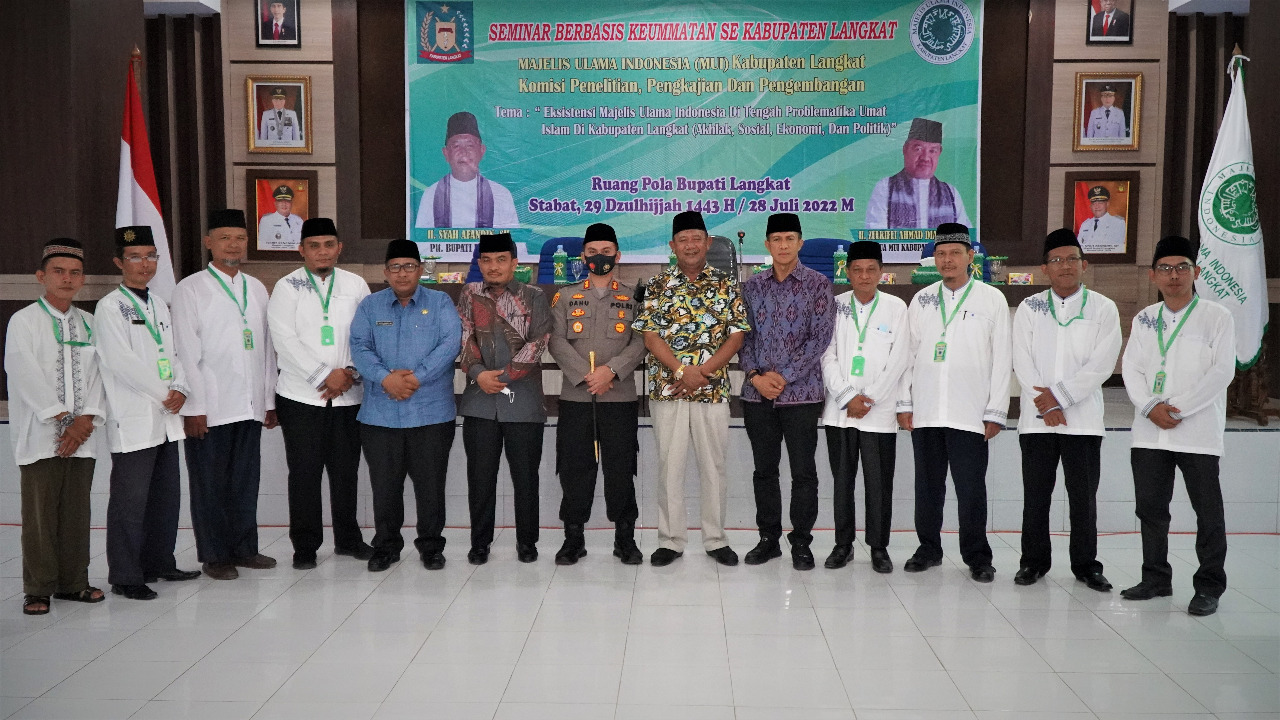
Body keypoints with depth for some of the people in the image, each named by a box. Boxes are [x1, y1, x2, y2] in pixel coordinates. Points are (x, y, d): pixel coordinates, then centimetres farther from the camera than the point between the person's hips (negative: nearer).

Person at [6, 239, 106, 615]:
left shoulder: (89, 323, 12)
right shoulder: (23, 321, -1)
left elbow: (96, 373, 6)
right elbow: (27, 375, -9)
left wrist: (86, 420, -7)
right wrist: (63, 419, -12)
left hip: (81, 435, 4)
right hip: (40, 436, -4)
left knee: (77, 511, 8)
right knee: (40, 514, 1)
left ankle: (73, 581, 19)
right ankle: (38, 588, 10)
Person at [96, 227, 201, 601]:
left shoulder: (158, 303, 16)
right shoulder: (110, 307, -6)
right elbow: (121, 361, -14)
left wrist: (180, 389, -2)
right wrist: (163, 393, -11)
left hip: (166, 417, 7)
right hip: (133, 419, -7)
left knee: (167, 495, 12)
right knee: (130, 500, -4)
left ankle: (159, 563, 24)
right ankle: (125, 576, 4)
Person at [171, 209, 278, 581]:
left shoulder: (256, 289, 14)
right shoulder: (191, 289, -2)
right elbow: (186, 353, -6)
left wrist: (269, 401, 12)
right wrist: (193, 407, -11)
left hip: (250, 406, 5)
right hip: (209, 408, -4)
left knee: (246, 481, 10)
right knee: (210, 484, 4)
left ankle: (244, 548, 22)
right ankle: (214, 556, 14)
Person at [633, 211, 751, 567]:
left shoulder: (727, 286, 4)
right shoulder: (657, 286, 3)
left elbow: (736, 336, -1)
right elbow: (650, 336, -4)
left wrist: (702, 371, -13)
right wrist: (681, 370, -16)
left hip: (713, 390, 0)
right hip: (666, 388, 0)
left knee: (714, 464, 7)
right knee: (669, 464, 5)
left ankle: (716, 539, 19)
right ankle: (670, 540, 16)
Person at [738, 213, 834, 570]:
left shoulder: (818, 284, -1)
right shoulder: (752, 286, 9)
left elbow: (820, 337, -7)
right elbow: (744, 334, 8)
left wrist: (784, 376, -12)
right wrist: (755, 375, -8)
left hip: (801, 392, -3)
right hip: (757, 394, 3)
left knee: (803, 472, 3)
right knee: (764, 470, 10)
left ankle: (801, 542, 15)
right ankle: (768, 538, 22)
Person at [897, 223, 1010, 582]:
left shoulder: (992, 300, 1)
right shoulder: (922, 300, 9)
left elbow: (1001, 360, 0)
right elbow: (908, 354, 11)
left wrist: (995, 413, -4)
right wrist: (904, 404, 5)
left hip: (970, 414, -3)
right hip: (925, 414, 3)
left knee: (971, 489, 0)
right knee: (928, 486, 10)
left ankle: (977, 557, 14)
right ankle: (928, 549, 24)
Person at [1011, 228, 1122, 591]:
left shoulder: (1103, 308, 3)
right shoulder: (1029, 308, 7)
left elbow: (1102, 364, -6)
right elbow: (1022, 363, -1)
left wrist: (1060, 395, -12)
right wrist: (1045, 405, -10)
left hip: (1083, 419, -1)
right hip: (1036, 419, 1)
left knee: (1084, 495, 4)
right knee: (1035, 494, 5)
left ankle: (1086, 564, 16)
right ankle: (1034, 561, 17)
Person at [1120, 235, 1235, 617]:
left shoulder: (1217, 317, 0)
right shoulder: (1144, 319, 12)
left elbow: (1222, 371, -9)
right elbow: (1131, 368, 6)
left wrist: (1178, 408, -15)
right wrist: (1150, 407, -11)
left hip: (1198, 431, -4)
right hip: (1148, 432, 4)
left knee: (1208, 511, 1)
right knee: (1150, 507, 10)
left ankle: (1209, 587, 11)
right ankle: (1156, 579, 22)